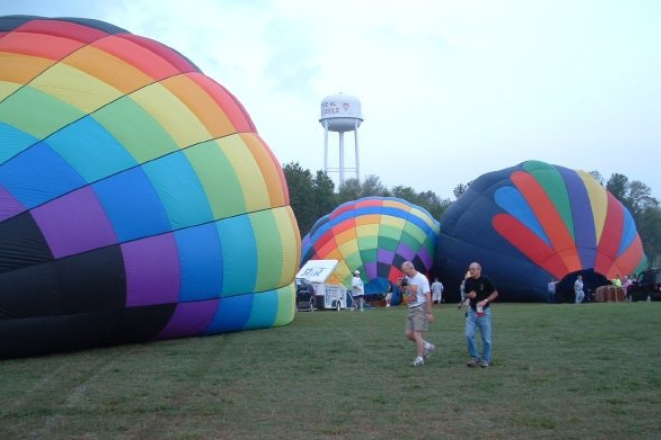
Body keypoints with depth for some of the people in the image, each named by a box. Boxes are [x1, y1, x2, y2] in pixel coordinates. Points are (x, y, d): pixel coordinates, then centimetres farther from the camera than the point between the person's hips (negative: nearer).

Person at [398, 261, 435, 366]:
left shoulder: (421, 278, -16)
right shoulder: (407, 278, 5)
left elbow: (428, 296, -17)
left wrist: (429, 313, -19)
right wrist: (401, 286, 0)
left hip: (420, 309, -8)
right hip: (411, 309, 8)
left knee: (417, 333, -10)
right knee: (408, 334, 7)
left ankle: (420, 359, -2)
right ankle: (427, 346, 24)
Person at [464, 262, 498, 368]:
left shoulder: (486, 280, -10)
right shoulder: (468, 281, 3)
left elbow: (495, 293, -3)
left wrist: (485, 300, -17)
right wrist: (469, 295, -8)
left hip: (484, 311, -4)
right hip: (472, 311, 4)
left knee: (486, 337, 2)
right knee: (469, 335, -5)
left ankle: (485, 359, 17)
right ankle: (474, 357, 10)